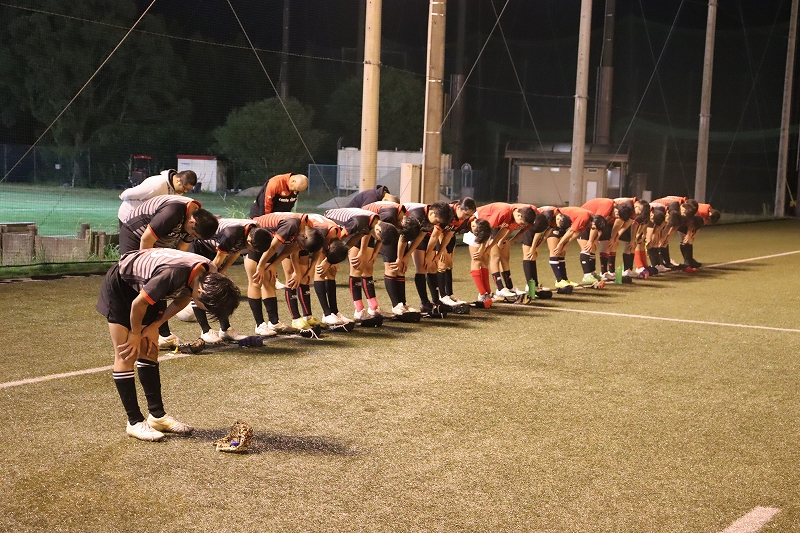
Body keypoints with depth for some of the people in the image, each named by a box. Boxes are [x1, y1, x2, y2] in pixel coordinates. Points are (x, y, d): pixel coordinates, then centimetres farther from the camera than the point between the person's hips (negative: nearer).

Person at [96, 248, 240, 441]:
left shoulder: (210, 276, -18)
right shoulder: (173, 273, -41)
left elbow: (182, 299, 1)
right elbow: (138, 304, -26)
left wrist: (154, 326, -4)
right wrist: (136, 335, -10)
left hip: (144, 285, 7)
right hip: (120, 285, -7)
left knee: (149, 351, 8)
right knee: (127, 354, -7)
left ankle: (157, 416, 12)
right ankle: (134, 422, -3)